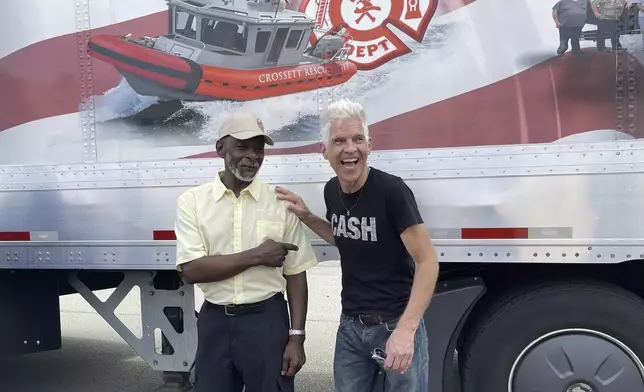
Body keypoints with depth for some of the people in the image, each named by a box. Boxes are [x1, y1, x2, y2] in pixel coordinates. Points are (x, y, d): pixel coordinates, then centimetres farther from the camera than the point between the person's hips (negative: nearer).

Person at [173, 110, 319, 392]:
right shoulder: (192, 201, -2)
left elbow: (295, 274, 0)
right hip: (215, 322, 1)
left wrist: (296, 336, -4)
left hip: (267, 320, 0)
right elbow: (191, 270, -11)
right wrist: (256, 256, -14)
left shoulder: (280, 203, -1)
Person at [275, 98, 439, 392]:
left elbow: (427, 261, -18)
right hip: (350, 325, 6)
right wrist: (305, 216, 3)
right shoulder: (332, 191, 1)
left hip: (395, 324, -5)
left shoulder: (391, 190, -18)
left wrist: (405, 329, -28)